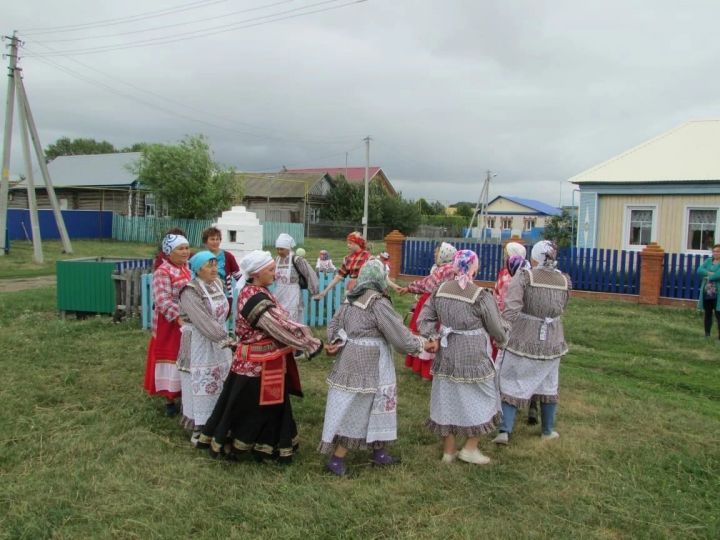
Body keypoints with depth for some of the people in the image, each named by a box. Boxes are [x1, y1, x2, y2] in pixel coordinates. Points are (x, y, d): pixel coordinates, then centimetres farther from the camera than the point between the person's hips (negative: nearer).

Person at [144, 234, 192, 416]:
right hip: (170, 325, -7)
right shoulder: (162, 272, -15)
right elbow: (163, 301, -24)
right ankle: (169, 400, 16)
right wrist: (180, 318, -33)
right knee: (171, 360, 4)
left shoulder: (190, 268, 8)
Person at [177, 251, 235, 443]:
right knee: (201, 383, -2)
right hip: (199, 343, -7)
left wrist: (225, 338, 8)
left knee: (219, 382, 13)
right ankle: (198, 429, 9)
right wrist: (226, 340, -27)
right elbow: (203, 321, -25)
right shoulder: (190, 292, -18)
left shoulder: (218, 284, 6)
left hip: (218, 341, 7)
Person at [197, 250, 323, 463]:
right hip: (257, 364, -9)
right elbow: (281, 328, -26)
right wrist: (313, 343, -19)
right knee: (249, 408, 7)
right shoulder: (255, 299, -25)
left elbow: (279, 323, 12)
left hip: (264, 363, 9)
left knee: (269, 407, 17)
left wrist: (309, 341, 8)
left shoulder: (257, 292, 6)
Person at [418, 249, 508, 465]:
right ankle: (470, 448, 20)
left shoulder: (440, 290, -1)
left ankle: (448, 451, 27)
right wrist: (502, 340, 13)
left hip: (446, 356, 5)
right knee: (481, 400, 15)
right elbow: (497, 330, -6)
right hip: (474, 358, -5)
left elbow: (423, 320, 3)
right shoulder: (481, 296, -16)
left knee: (448, 399, 15)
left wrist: (434, 338, 5)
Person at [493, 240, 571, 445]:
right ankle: (548, 431, 34)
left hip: (522, 341, -3)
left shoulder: (524, 277, -17)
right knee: (548, 387, 21)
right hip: (552, 343, 3)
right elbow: (559, 309, 5)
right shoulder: (564, 281, -4)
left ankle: (504, 430, 5)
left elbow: (510, 311, -25)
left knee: (512, 385, 10)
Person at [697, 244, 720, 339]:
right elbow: (699, 270, -3)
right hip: (707, 293, 5)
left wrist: (708, 276, -6)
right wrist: (710, 273, -17)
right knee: (707, 314, 13)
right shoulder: (708, 260, 11)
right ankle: (707, 334, 21)